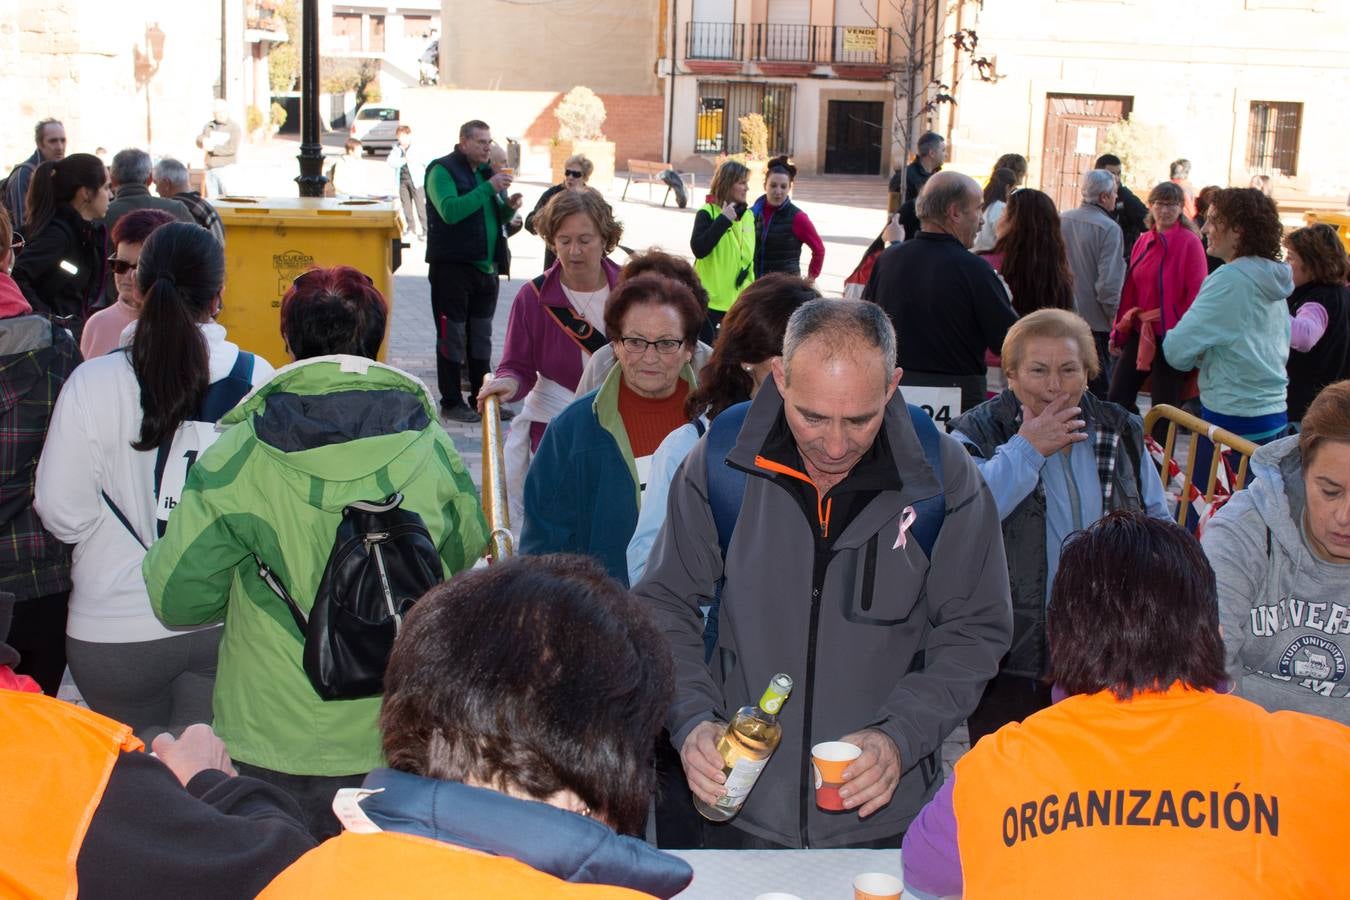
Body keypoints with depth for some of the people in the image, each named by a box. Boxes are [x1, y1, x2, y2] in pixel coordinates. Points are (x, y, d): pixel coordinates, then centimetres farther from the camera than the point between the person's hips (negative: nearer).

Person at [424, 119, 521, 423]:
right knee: (453, 335, -2)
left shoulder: (486, 172, 16)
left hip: (486, 267, 7)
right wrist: (489, 188, -25)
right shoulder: (442, 170, -7)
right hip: (452, 267, -7)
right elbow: (450, 210, -23)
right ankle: (451, 402, 3)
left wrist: (509, 207, -2)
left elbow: (498, 219, 21)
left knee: (481, 336, 12)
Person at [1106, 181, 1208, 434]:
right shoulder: (1143, 242, 10)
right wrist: (1119, 332, 12)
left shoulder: (1190, 242, -8)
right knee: (1117, 398, 6)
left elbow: (1196, 294, -12)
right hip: (1140, 333, 6)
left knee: (1163, 408, 1)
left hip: (1171, 335, -6)